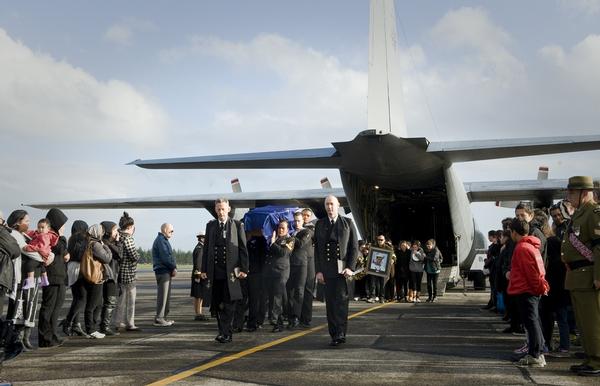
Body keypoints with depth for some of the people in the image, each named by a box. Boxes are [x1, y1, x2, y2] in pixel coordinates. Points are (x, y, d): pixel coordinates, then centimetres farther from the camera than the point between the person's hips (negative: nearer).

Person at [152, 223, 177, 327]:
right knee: (162, 295, -8)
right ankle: (159, 319, -6)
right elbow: (165, 257, -19)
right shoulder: (160, 240, -12)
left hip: (167, 271, 10)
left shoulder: (164, 240, 21)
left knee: (166, 295, 13)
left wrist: (173, 268, 5)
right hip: (163, 271, -10)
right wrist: (174, 268, -10)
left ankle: (163, 317, 19)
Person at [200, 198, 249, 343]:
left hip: (231, 271, -3)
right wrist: (204, 269, 7)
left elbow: (243, 248, 1)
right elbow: (206, 249, 12)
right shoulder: (210, 225, 12)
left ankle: (224, 333, -6)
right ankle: (227, 332, 17)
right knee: (217, 304, 7)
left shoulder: (237, 225, 3)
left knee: (229, 303, -7)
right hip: (215, 272, 4)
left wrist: (243, 269, -6)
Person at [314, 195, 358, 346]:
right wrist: (318, 270, 0)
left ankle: (341, 333, -12)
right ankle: (334, 335, 8)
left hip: (343, 268, -2)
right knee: (330, 303, 3)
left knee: (341, 301, -10)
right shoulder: (320, 224, 11)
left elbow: (354, 247, 5)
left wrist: (350, 267, -6)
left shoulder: (348, 223, 7)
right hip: (327, 270, 2)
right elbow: (317, 249, 8)